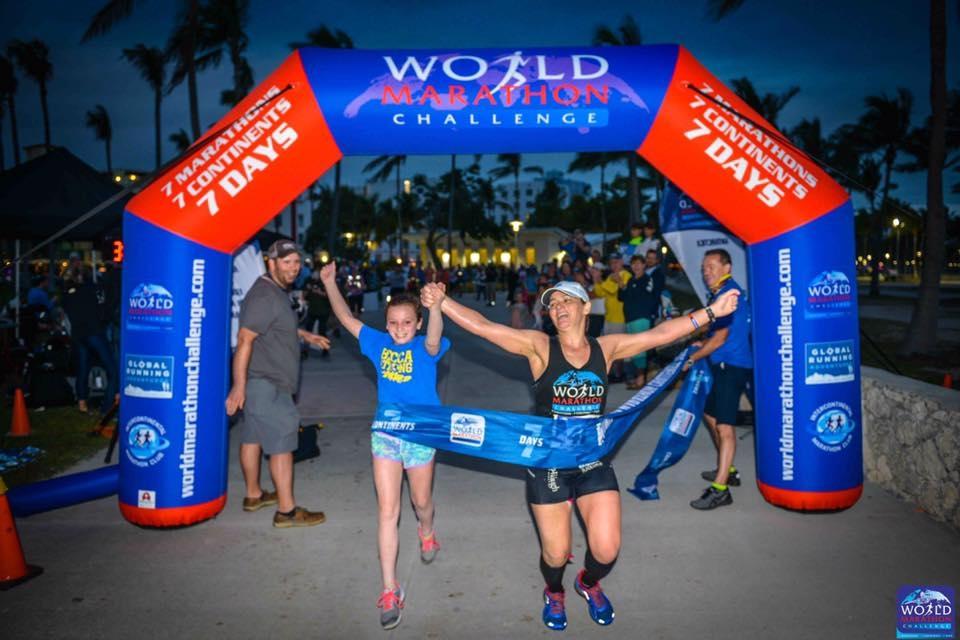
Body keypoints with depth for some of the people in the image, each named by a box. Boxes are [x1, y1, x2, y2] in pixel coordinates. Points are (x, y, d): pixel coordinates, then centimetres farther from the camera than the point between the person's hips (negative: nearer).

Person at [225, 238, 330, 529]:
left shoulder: (277, 291, 12)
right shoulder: (265, 296, -20)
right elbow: (244, 340, -25)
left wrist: (304, 335, 19)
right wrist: (239, 386, -27)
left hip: (262, 380, 10)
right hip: (265, 383, -10)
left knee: (253, 436, 18)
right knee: (282, 442, -5)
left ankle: (254, 495, 32)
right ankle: (287, 510, 2)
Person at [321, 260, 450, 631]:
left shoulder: (425, 348, -12)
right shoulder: (379, 344, -1)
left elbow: (434, 340, -36)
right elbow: (347, 319, 5)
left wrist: (436, 306, -54)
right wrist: (329, 283, -1)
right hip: (385, 435, 2)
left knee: (421, 501, 19)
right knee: (387, 512, 1)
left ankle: (427, 533, 55)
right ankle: (390, 591, 9)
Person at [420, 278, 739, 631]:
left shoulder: (606, 348, -1)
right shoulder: (539, 347, -10)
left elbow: (661, 333, -1)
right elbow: (483, 326, -19)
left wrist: (711, 312, -2)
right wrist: (442, 303, -29)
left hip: (595, 463, 2)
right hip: (548, 465, -2)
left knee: (606, 551, 0)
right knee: (556, 554, 8)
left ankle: (589, 583, 39)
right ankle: (554, 593, 46)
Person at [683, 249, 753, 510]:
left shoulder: (728, 293, -16)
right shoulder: (720, 293, 15)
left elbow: (720, 338, -17)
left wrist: (692, 358, -9)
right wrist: (703, 344, 17)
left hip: (732, 366, -11)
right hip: (723, 365, 11)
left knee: (724, 426, -13)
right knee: (711, 414, 21)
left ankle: (720, 489, -12)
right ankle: (727, 470, 33)